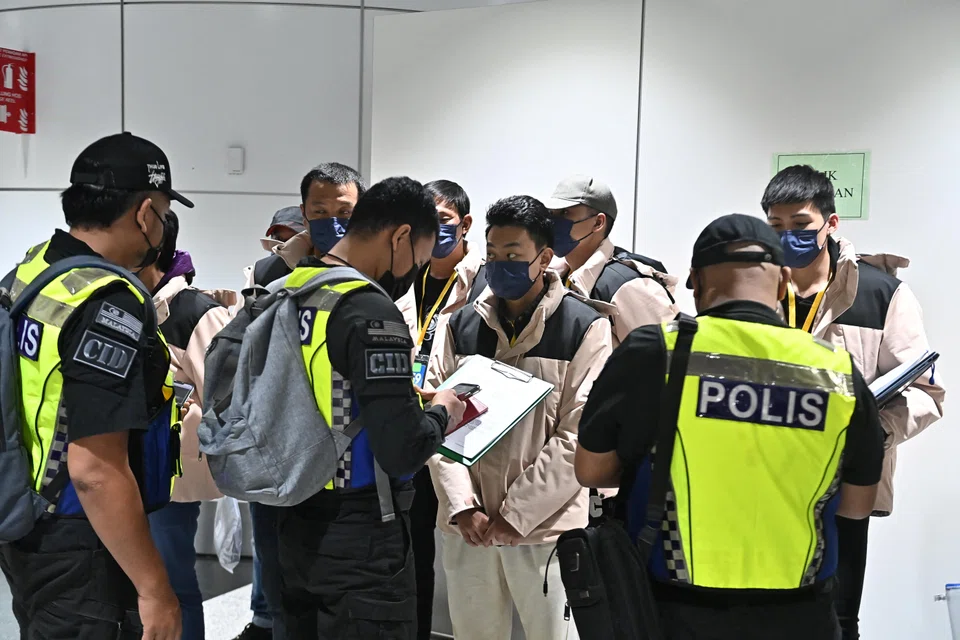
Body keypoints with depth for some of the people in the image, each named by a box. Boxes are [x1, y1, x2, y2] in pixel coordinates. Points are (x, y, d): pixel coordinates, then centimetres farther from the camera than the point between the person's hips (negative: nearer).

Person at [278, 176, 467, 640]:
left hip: (296, 527, 8)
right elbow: (403, 452, -26)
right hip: (360, 539, -8)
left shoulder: (288, 293, 4)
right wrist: (442, 414, -6)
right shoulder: (371, 311, -22)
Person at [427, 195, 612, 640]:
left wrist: (517, 513, -11)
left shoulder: (584, 328, -5)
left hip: (544, 527, -3)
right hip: (467, 526, 4)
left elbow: (579, 434, -9)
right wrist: (463, 506, -8)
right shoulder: (461, 326, 7)